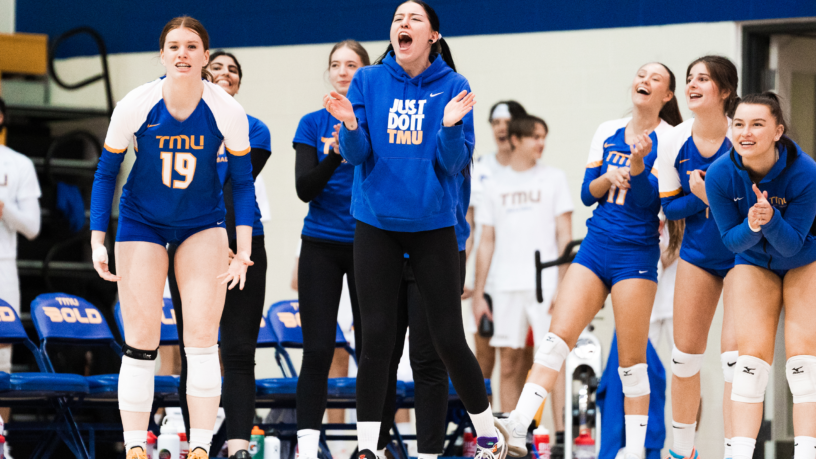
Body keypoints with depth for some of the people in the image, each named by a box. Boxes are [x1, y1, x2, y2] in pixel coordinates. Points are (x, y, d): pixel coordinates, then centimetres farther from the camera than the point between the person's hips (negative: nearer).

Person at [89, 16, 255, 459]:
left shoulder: (227, 111, -17)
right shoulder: (134, 106, -18)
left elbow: (242, 183, -5)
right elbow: (105, 173, -6)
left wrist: (243, 251, -10)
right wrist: (97, 241, -10)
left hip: (203, 224, 0)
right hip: (142, 222, 0)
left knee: (202, 338, -10)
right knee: (141, 341, -5)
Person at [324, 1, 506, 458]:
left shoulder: (453, 87, -3)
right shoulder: (369, 81, 1)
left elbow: (455, 163, -6)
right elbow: (356, 155, -2)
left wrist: (451, 126, -24)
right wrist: (351, 125, -21)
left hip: (433, 225, -1)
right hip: (377, 223, 1)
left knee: (449, 338, 0)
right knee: (376, 337, -2)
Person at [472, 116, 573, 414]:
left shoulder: (554, 179, 7)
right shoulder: (494, 185, 13)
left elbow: (564, 235, 2)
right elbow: (487, 241, 15)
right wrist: (478, 293, 9)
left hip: (545, 285, -2)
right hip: (506, 286, 2)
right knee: (509, 364, 4)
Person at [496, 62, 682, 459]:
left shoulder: (669, 140, -2)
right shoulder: (607, 132, 12)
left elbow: (648, 199, -11)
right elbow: (587, 194, 11)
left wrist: (637, 162, -28)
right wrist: (607, 178, -9)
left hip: (636, 254, -4)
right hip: (595, 247, 4)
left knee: (631, 359, -2)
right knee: (557, 337, -10)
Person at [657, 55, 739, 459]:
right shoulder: (673, 142, -6)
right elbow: (669, 206, 0)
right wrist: (701, 198, -20)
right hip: (697, 254, 4)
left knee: (735, 354, -13)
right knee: (685, 353, 8)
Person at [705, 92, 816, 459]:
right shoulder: (720, 175, -23)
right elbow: (730, 239, -14)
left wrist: (771, 220, -45)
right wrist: (752, 227, -37)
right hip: (754, 261, 2)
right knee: (752, 355, -8)